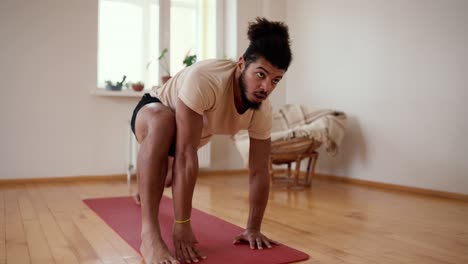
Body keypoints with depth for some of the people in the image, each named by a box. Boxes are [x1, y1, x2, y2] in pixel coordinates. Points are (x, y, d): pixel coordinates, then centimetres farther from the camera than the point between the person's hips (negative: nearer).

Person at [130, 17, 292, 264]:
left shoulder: (262, 111, -26)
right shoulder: (204, 79, -44)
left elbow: (259, 171, -18)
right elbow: (186, 156, -46)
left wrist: (253, 228, -16)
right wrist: (182, 226, -44)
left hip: (195, 132, 6)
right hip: (153, 111, -6)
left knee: (174, 180, 33)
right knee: (163, 123, -44)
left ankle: (146, 187, 73)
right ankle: (149, 234, -38)